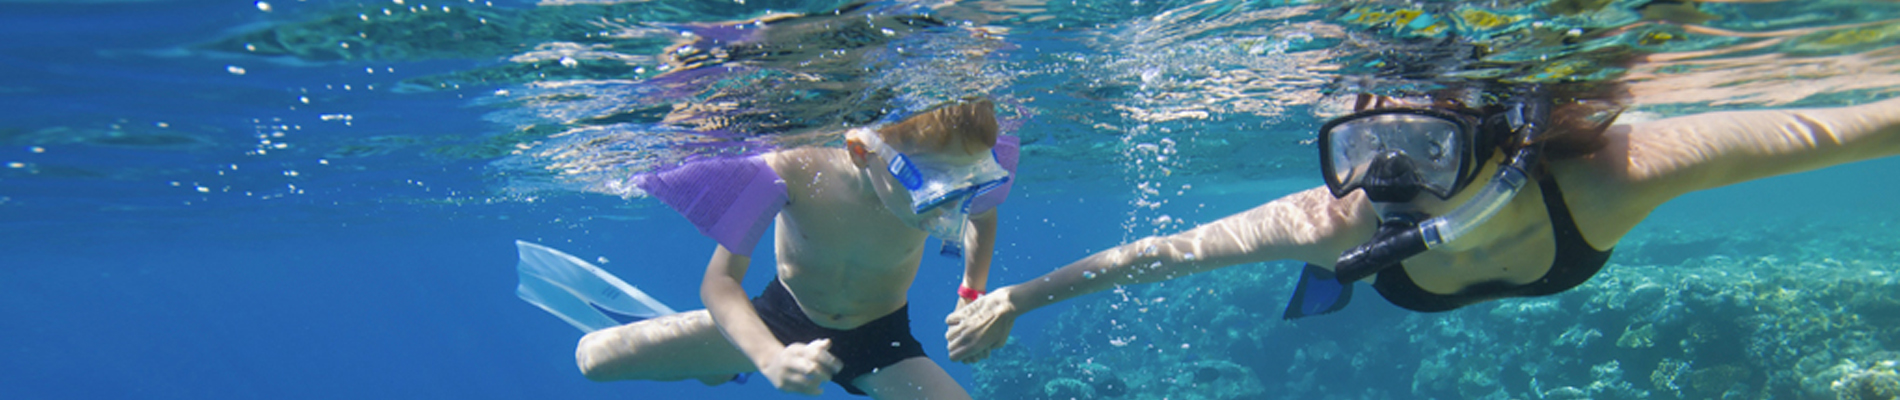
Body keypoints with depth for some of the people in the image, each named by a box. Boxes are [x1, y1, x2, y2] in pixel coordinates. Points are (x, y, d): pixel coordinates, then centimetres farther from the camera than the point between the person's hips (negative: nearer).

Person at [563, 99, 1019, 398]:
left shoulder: (958, 176, -29)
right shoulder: (794, 175, -35)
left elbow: (983, 215, -1)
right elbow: (719, 281, -27)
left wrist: (972, 293, -10)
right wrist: (770, 358, -43)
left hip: (878, 343, 1)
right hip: (781, 320, 0)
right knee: (594, 355, -5)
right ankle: (723, 363, 26)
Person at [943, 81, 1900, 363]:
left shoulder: (1604, 175, -50)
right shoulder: (1340, 219, -47)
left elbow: (1822, 133, -42)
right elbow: (1165, 250, -40)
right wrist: (1016, 298, -34)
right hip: (1393, 268, -1)